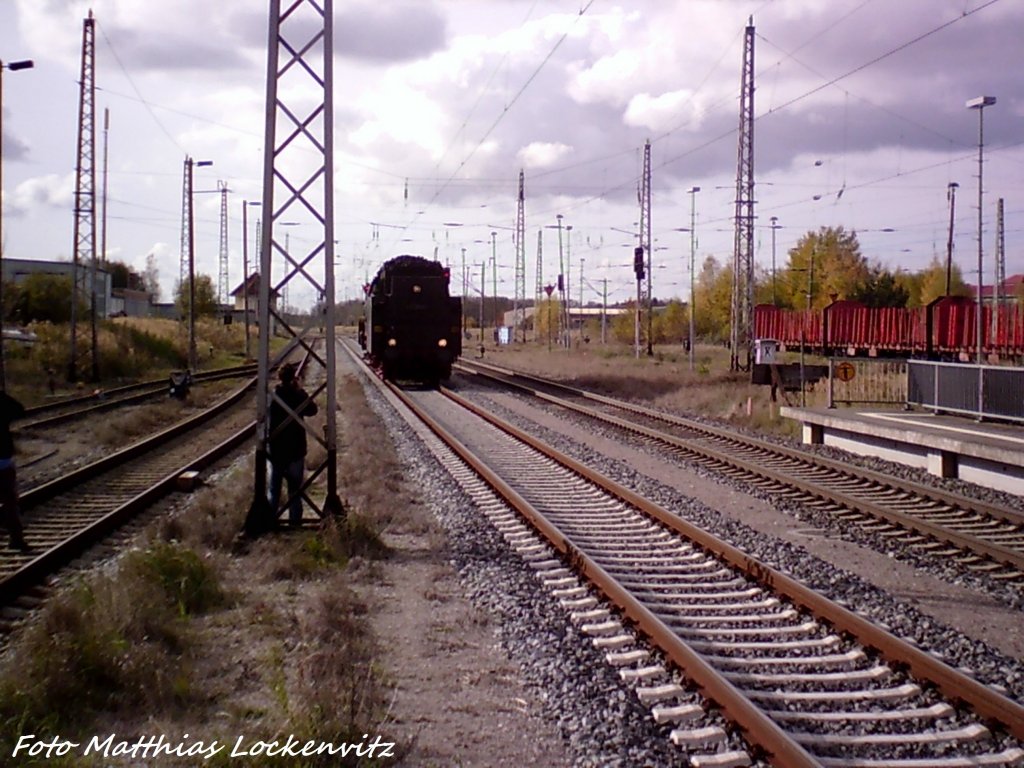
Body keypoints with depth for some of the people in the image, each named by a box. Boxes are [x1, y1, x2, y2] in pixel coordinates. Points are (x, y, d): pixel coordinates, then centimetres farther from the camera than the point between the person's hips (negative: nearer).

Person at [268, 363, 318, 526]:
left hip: (275, 451, 2)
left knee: (274, 488, 13)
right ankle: (295, 520, 9)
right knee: (294, 488, 8)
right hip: (295, 451, -2)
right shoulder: (297, 396, -15)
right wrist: (301, 390, 1)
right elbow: (312, 409, -1)